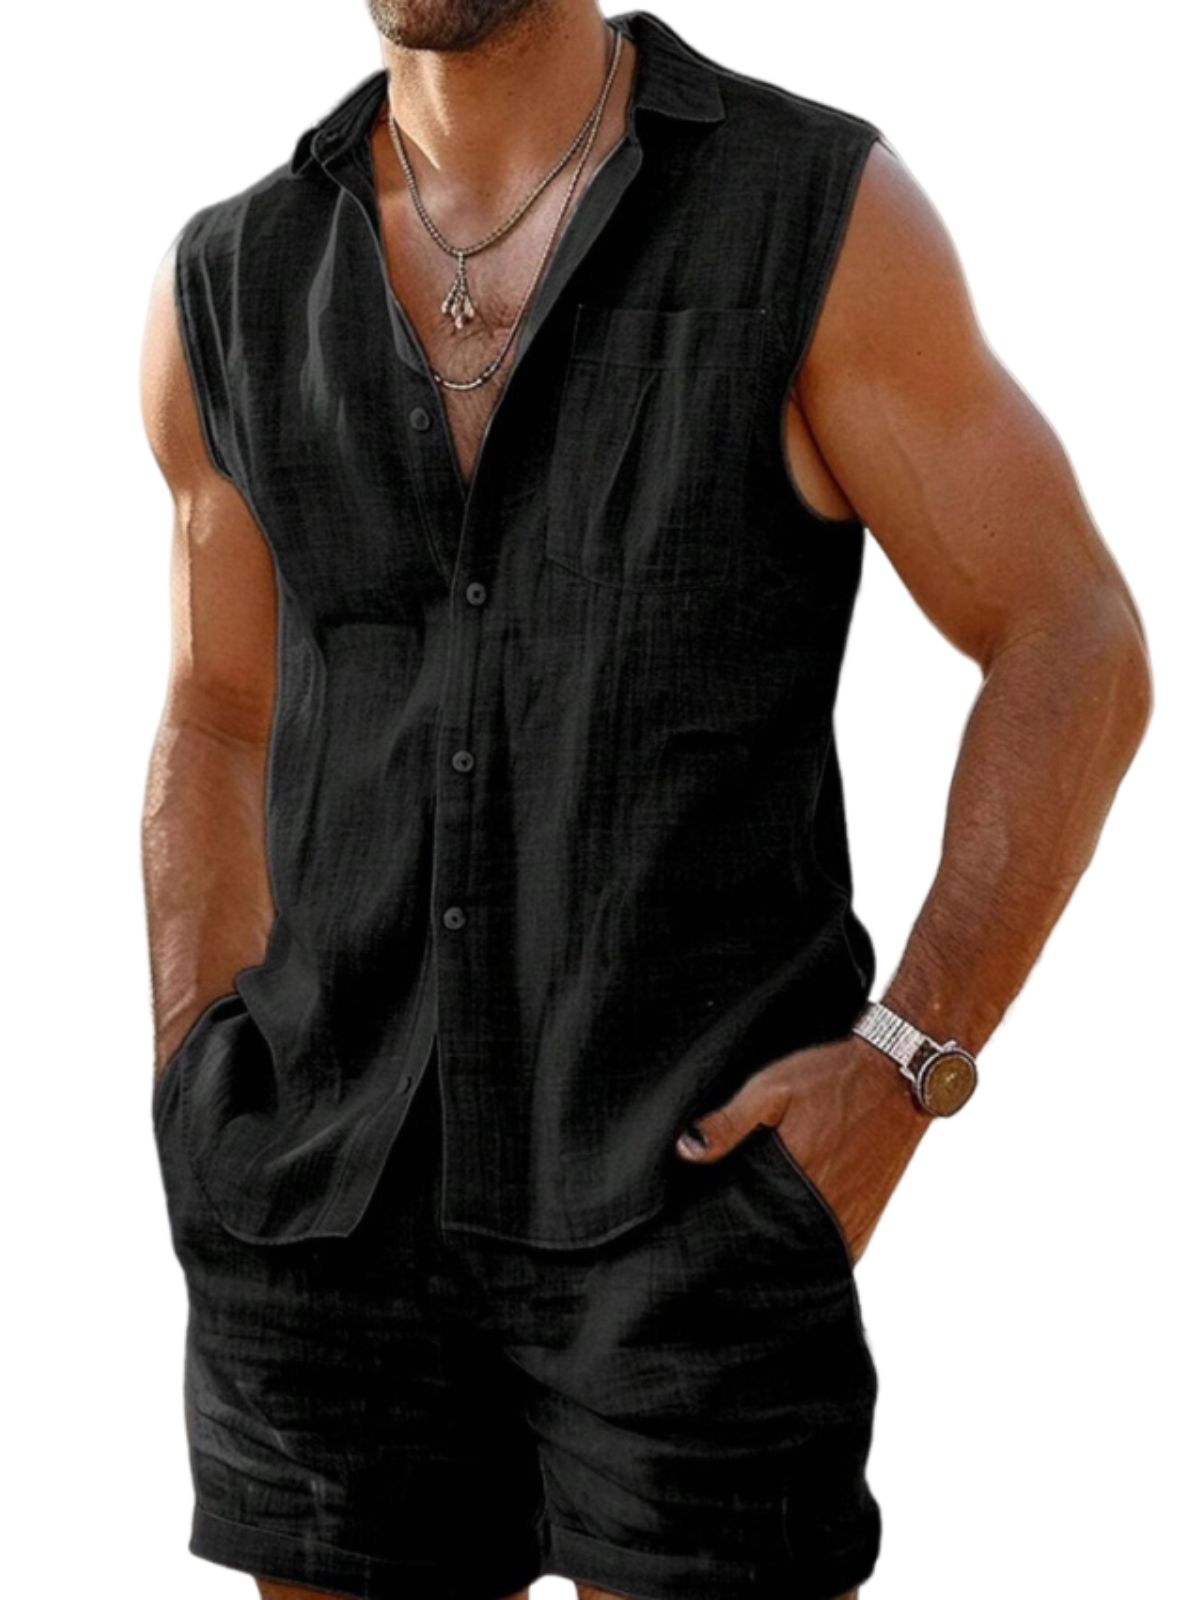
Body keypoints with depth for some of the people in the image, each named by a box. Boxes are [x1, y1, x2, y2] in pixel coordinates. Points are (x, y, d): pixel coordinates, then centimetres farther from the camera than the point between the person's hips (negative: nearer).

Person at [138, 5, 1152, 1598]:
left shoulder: (821, 210, -6)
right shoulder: (232, 286, 6)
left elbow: (1077, 659, -3)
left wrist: (903, 1068, -12)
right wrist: (195, 1142, 6)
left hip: (698, 1187, -3)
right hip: (339, 1209, 4)